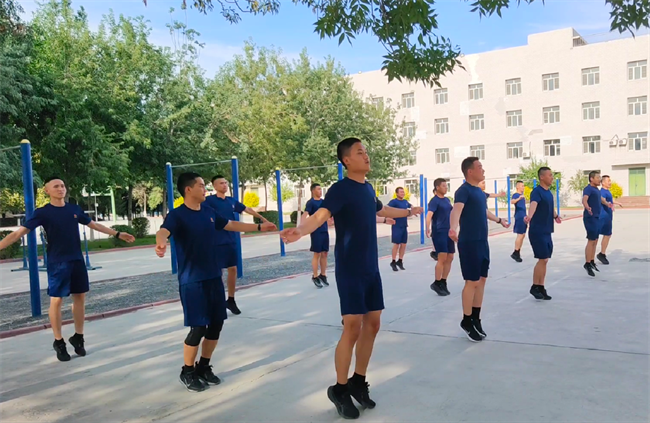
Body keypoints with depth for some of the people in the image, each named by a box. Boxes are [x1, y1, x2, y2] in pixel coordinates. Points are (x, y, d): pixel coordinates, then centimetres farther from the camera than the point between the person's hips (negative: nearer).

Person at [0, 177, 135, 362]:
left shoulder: (75, 209, 6)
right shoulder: (42, 212, -7)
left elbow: (94, 225, 18)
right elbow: (19, 232, -12)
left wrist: (117, 234, 19)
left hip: (77, 261, 4)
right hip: (57, 263, -4)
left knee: (80, 297, 8)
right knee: (56, 300, 0)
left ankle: (78, 337, 22)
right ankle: (59, 342, 14)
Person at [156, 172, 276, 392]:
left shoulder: (209, 212, 8)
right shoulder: (177, 215, -13)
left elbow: (230, 224, 22)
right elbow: (164, 230, -33)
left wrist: (259, 227, 26)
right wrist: (161, 243, -57)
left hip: (214, 278, 7)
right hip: (192, 281, -7)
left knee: (216, 324, 10)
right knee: (198, 328, -6)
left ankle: (203, 367, 29)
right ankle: (187, 372, 16)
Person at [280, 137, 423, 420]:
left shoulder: (368, 188, 10)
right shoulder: (340, 189, -13)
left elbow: (382, 210, 31)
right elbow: (320, 215, -29)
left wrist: (410, 211, 47)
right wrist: (300, 231, -51)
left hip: (371, 268, 8)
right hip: (349, 270, -8)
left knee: (372, 324, 10)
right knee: (352, 327, -7)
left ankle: (358, 382, 25)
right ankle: (339, 389, 11)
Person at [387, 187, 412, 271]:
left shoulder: (405, 202, 10)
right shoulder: (394, 201, -11)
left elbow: (410, 206, 34)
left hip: (404, 226, 6)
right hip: (396, 226, -6)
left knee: (403, 244, 8)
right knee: (396, 244, -3)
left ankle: (400, 261, 21)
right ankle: (393, 262, 10)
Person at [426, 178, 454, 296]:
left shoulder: (447, 200, 13)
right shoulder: (434, 201, -11)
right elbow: (429, 214, -26)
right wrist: (428, 228, -42)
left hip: (449, 232, 8)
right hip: (439, 232, -8)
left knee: (450, 258, 6)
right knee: (442, 258, -13)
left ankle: (443, 283, 17)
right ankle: (436, 283, -1)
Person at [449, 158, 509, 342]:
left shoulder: (480, 192, 12)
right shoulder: (464, 190, -15)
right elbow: (457, 209, -34)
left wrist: (499, 220, 49)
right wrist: (453, 228, -54)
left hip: (483, 242, 9)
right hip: (469, 243, -9)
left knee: (482, 280, 12)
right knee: (472, 282, -4)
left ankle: (476, 319, 24)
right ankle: (467, 321, 11)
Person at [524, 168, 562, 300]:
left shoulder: (549, 192, 13)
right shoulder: (537, 192, -15)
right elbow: (533, 204, -36)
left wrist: (555, 216, 51)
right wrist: (529, 216, -55)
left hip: (547, 232, 9)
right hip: (537, 232, -9)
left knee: (544, 261, 11)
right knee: (542, 259, -8)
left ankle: (541, 287, 19)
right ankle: (535, 287, 5)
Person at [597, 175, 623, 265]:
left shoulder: (607, 191, 16)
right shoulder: (603, 191, -16)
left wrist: (617, 203, 55)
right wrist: (608, 204, -57)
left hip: (607, 216, 10)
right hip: (605, 216, -10)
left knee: (607, 235, 12)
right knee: (607, 235, -7)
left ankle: (602, 254, 17)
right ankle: (602, 254, 0)